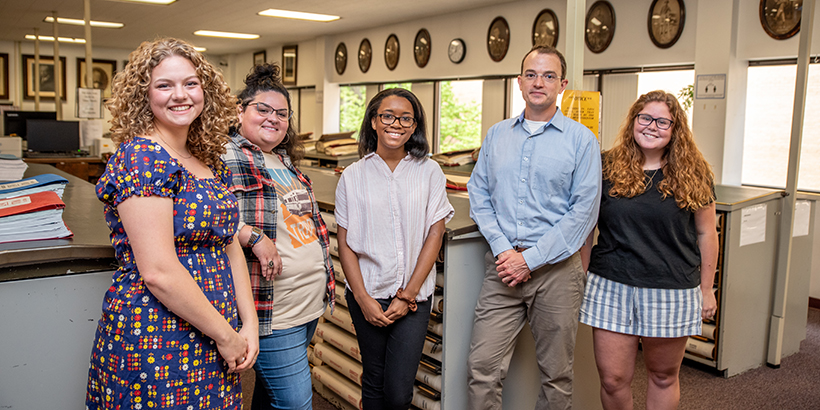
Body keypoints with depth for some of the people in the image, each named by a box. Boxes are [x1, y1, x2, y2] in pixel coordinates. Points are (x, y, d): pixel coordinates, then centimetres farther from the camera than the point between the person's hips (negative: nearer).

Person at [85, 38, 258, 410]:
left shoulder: (209, 162, 9)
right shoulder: (139, 157, -15)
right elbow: (158, 271, -22)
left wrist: (248, 324, 0)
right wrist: (225, 335, -14)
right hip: (156, 345, -8)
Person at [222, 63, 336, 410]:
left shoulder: (285, 160, 16)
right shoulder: (225, 156, -12)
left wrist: (325, 271, 20)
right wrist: (254, 237, -28)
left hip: (310, 303, 8)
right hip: (274, 311, -8)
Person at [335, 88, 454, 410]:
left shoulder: (429, 172, 2)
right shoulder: (353, 176, 3)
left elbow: (434, 235, -1)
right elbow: (345, 242, 2)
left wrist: (408, 295, -7)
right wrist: (363, 298, -7)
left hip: (414, 296, 0)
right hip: (367, 295, 1)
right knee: (374, 384, 11)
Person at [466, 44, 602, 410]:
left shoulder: (581, 140, -1)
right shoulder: (496, 135, 11)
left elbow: (583, 211, -7)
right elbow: (479, 195, 8)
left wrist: (531, 258, -12)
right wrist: (503, 249, -7)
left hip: (556, 267, -2)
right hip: (503, 265, 2)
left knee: (556, 374, 10)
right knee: (482, 366, -2)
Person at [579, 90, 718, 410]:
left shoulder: (693, 174, 2)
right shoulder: (607, 167, 2)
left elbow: (705, 233, 8)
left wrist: (706, 288, 9)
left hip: (673, 292, 0)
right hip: (612, 287, 0)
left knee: (663, 376, 14)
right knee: (612, 379, 3)